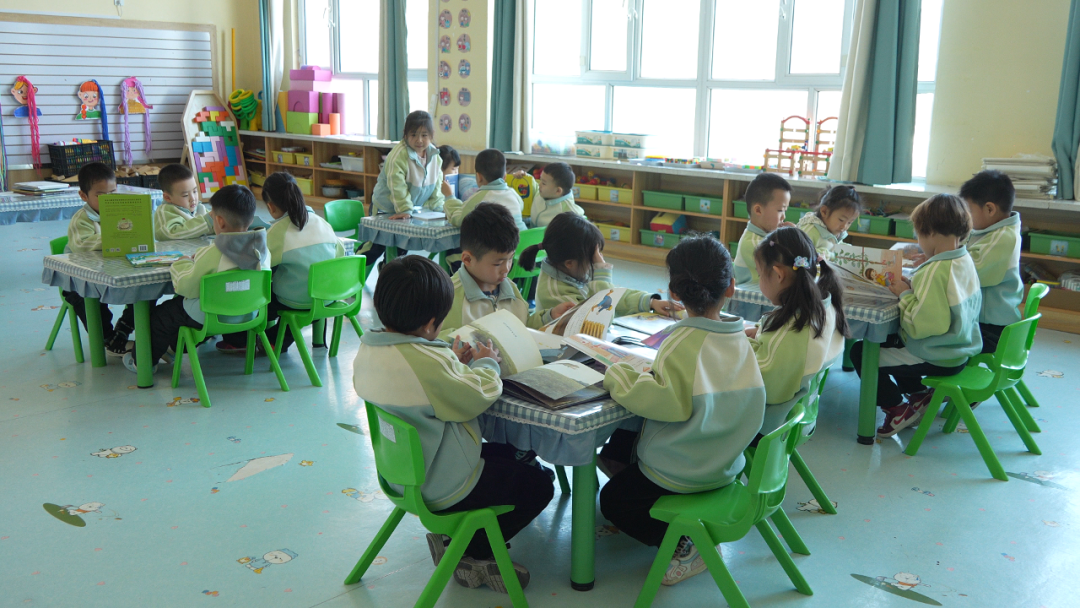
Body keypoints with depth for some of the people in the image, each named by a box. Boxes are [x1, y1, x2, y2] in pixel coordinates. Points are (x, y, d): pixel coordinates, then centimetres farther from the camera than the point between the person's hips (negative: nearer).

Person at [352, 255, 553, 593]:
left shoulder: (368, 350, -5)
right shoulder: (428, 363, -35)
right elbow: (477, 397, -20)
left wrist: (454, 363, 4)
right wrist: (486, 363, -1)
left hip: (402, 473, 9)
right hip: (443, 490, -9)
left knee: (503, 454, 29)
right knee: (538, 486, 7)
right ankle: (462, 553, 10)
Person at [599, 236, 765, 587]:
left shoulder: (684, 344, -26)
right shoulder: (741, 341, -4)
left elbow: (661, 400, -37)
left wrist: (617, 374, -20)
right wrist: (648, 373, 3)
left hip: (680, 474, -7)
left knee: (612, 499, 16)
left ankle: (685, 546, 1)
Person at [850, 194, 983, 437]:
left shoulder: (936, 271, -27)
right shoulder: (965, 260, 3)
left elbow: (921, 324, -30)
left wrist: (905, 294, -15)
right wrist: (912, 288, 2)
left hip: (937, 359, -10)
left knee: (861, 352, -4)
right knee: (888, 341, 29)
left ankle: (897, 408, 4)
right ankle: (920, 395, 27)